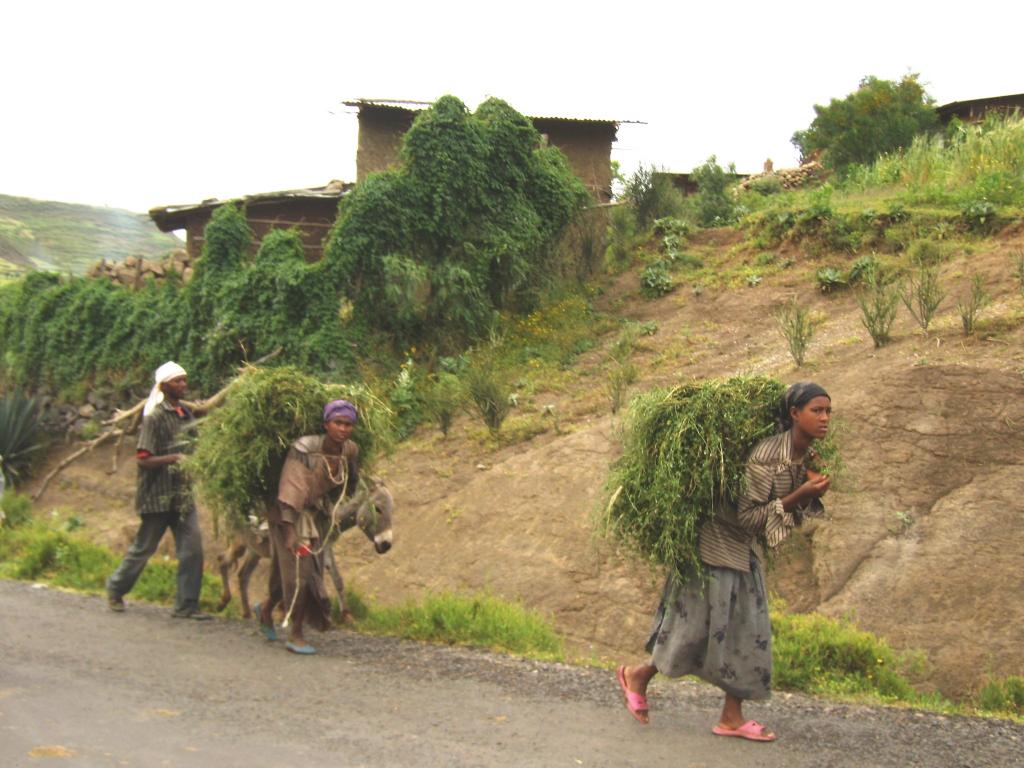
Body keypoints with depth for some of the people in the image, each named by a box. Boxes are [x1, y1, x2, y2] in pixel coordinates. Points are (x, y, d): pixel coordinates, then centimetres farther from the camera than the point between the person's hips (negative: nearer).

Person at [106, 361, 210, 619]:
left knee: (192, 547, -3)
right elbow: (143, 459, -16)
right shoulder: (155, 417, -12)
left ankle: (186, 605, 4)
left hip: (182, 494, 6)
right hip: (158, 495, -6)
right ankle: (116, 589, 31)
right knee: (144, 547, 8)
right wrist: (173, 458, -27)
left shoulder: (186, 414, 10)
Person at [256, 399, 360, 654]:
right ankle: (295, 635, 4)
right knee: (299, 570, -9)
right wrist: (289, 531, -30)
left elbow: (350, 482, 12)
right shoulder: (304, 448, -26)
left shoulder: (350, 451, -9)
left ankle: (266, 609, 41)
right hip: (292, 515, -6)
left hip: (319, 516, 6)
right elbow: (291, 489, -26)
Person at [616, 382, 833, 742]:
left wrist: (812, 493, -8)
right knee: (701, 624, -2)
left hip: (743, 550, 9)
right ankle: (638, 675, 19)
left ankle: (732, 717, 15)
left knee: (747, 630, 7)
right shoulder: (767, 455, -27)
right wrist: (797, 496, -28)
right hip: (717, 544, -9)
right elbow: (748, 517, -23)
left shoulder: (806, 455, 0)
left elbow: (792, 508, 11)